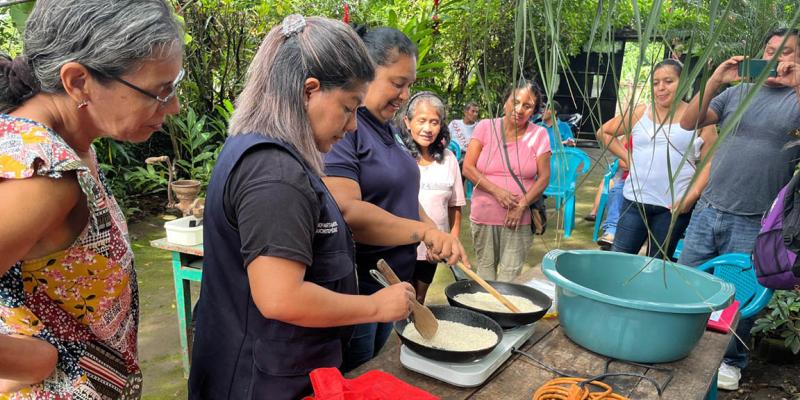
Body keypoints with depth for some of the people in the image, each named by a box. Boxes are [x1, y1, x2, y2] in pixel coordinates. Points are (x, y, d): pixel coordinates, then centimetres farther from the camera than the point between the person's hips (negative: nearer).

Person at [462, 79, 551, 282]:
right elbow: (468, 168, -3)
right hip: (484, 215, 1)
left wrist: (522, 205, -12)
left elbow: (544, 177, 0)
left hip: (520, 219, -1)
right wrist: (497, 191, -14)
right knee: (485, 270, 11)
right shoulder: (485, 127, 0)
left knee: (510, 274, 1)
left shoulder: (539, 134, 0)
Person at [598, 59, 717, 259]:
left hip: (674, 205, -1)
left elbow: (710, 163, -1)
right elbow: (604, 132, 15)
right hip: (636, 200, 2)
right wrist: (627, 157, 5)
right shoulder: (639, 113, 7)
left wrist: (692, 195, -12)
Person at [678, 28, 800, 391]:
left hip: (753, 225, -2)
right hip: (707, 212, 3)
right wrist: (715, 81, -13)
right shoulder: (737, 92, 9)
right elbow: (689, 122, -2)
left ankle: (730, 361, 28)